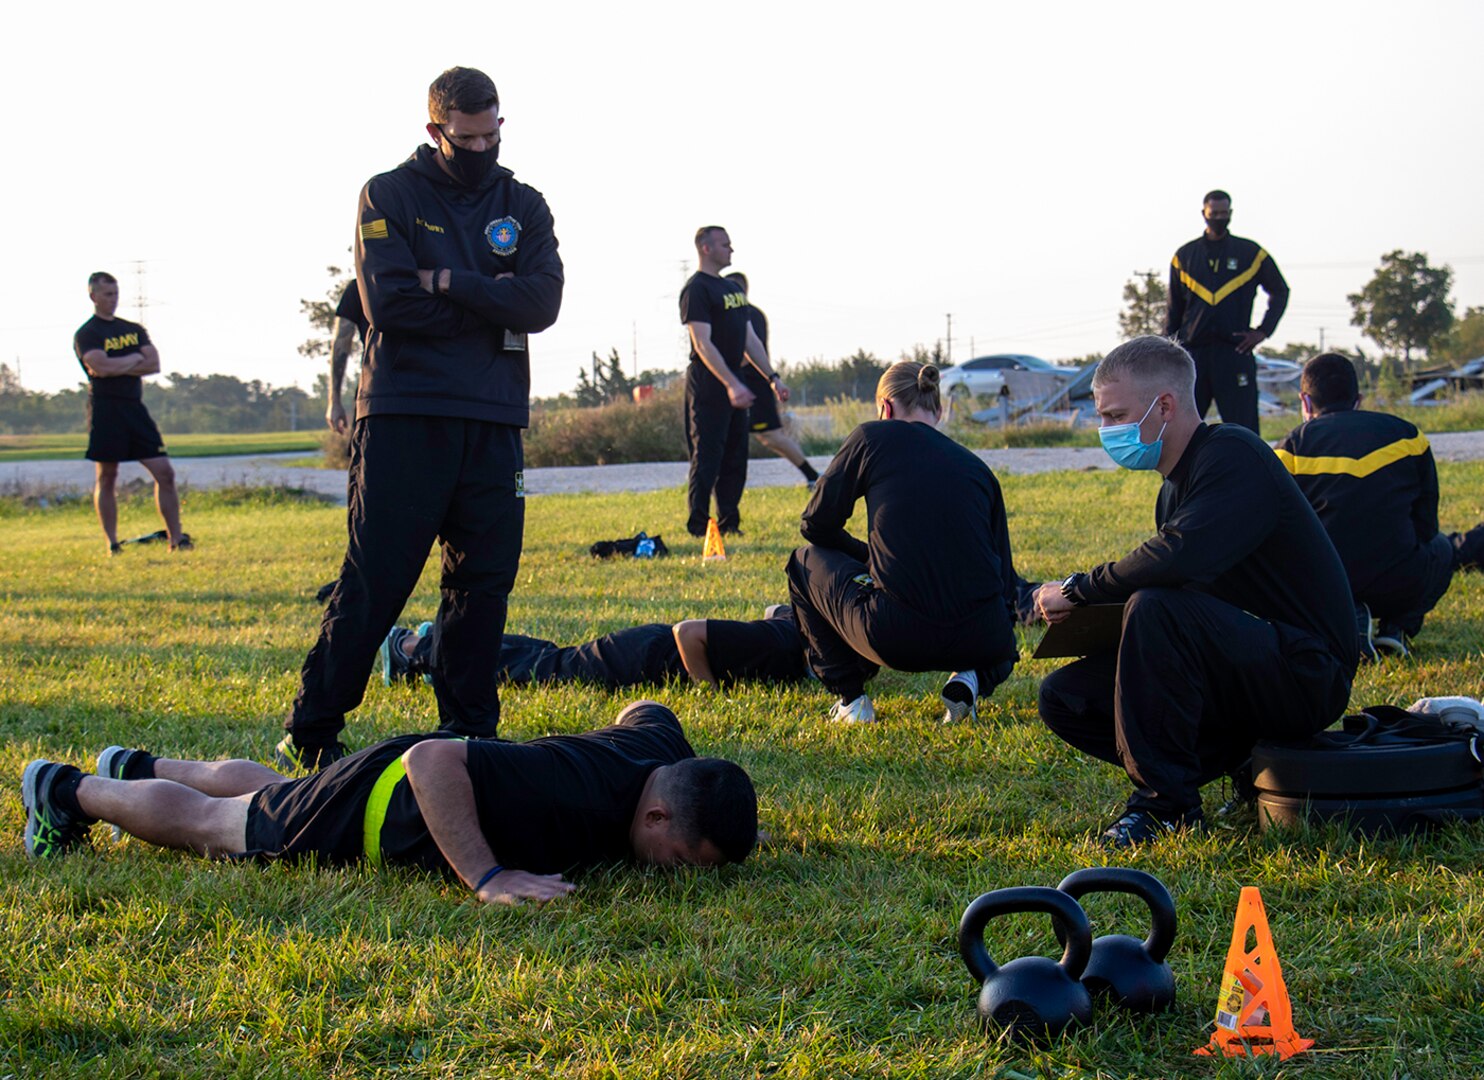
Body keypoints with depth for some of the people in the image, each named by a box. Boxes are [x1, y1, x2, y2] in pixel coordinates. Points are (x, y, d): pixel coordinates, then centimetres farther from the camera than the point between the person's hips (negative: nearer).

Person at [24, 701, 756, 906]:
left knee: (265, 790, 35)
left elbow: (643, 710, 7)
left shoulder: (667, 751, -19)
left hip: (414, 777, 8)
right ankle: (66, 791, 41)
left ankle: (137, 770, 59)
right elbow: (432, 761, -45)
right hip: (371, 811, -8)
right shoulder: (576, 802, -44)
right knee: (208, 822, 17)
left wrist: (720, 828, 4)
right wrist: (486, 879, -46)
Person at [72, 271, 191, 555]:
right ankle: (112, 543, 7)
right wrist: (135, 358, -4)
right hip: (105, 409, -5)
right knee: (106, 478, 0)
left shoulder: (134, 330, 16)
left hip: (135, 407, 5)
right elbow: (101, 366, -18)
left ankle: (176, 538, 0)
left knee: (165, 473, -3)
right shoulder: (86, 334, -1)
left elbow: (154, 364, 3)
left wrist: (116, 367, -9)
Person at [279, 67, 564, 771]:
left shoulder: (523, 206, 13)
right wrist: (492, 306, -5)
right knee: (373, 584, -6)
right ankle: (310, 735, 2)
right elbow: (389, 303, -11)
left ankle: (469, 728, 16)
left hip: (493, 422, 4)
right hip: (404, 417, -4)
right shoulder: (390, 196, 3)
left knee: (484, 582, 5)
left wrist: (448, 282, -10)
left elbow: (542, 303, -3)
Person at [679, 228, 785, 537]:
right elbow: (702, 344, -18)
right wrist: (731, 384, -26)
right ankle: (698, 528, -3)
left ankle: (729, 523, 16)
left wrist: (772, 377, 14)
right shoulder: (696, 290, -10)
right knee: (706, 460, -7)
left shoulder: (733, 288, 18)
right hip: (707, 386, -9)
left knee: (735, 459, 10)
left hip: (734, 387, 9)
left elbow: (750, 340, 21)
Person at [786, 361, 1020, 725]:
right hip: (981, 639, 3)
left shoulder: (873, 437, 8)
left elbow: (816, 525, 14)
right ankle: (973, 680, 8)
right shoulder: (976, 467, 17)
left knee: (807, 561, 25)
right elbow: (1005, 576, 18)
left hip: (898, 639, -3)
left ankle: (849, 697, 16)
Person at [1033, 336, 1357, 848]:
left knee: (1156, 609, -33)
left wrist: (1079, 590, -19)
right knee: (1064, 695, 0)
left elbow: (1179, 558, -32)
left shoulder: (1233, 456, -16)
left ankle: (1168, 804, -19)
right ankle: (1233, 762, -1)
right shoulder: (1176, 487, 14)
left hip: (1306, 673, -9)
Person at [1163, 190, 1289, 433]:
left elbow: (1280, 291, 18)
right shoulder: (1184, 256, 12)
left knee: (1243, 429, -5)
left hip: (1235, 351, -1)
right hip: (1193, 354, 1)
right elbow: (1174, 309, 15)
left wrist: (1263, 331, 6)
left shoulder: (1251, 253, 8)